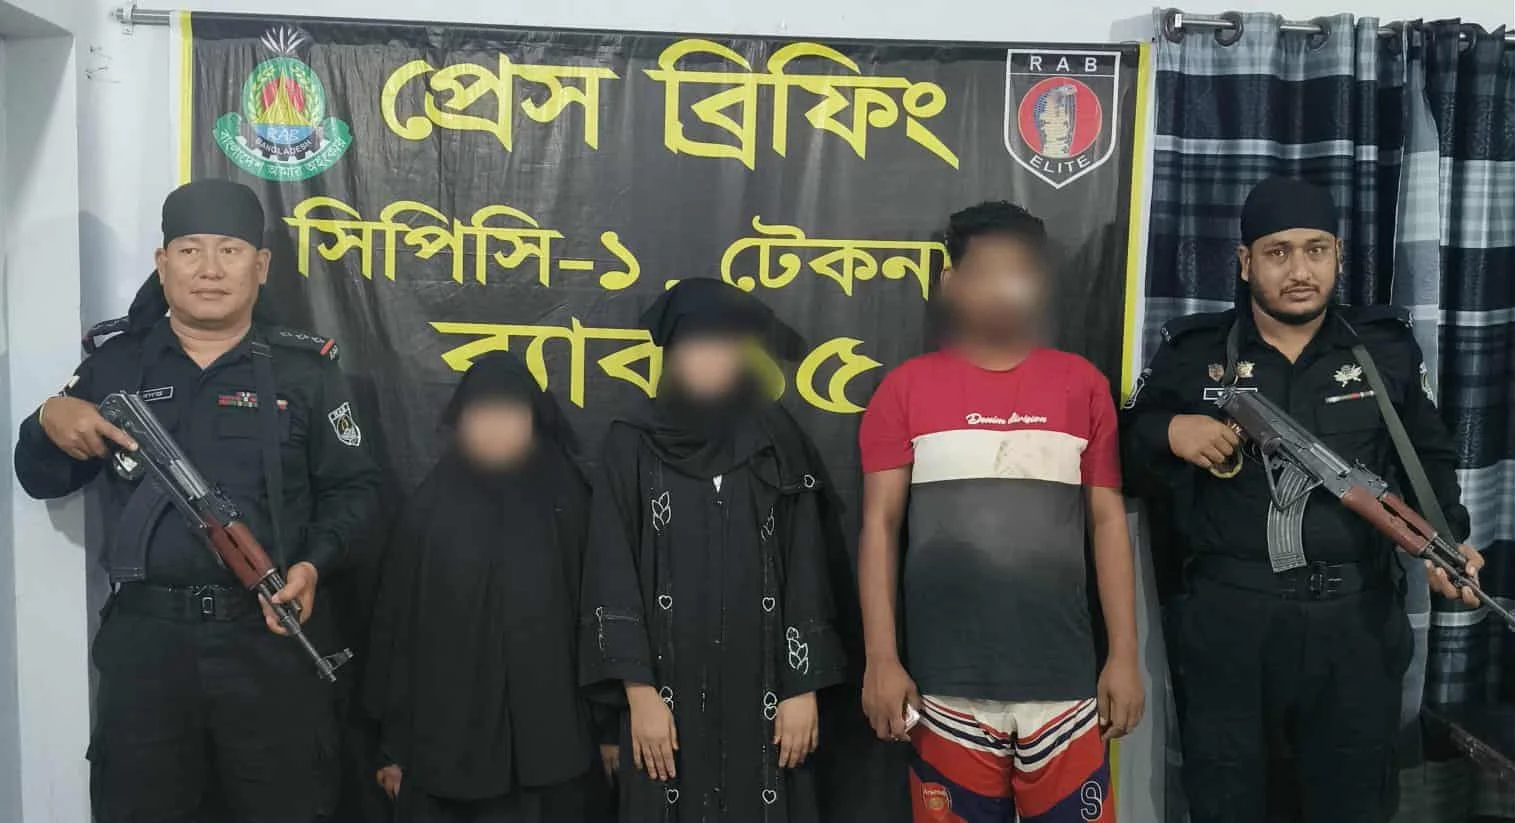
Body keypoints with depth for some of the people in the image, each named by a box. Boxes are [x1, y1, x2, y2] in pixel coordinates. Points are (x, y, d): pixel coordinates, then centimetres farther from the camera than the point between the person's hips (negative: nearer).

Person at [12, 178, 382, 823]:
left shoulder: (305, 369, 1)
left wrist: (315, 562, -14)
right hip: (143, 637, 2)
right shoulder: (115, 363, 7)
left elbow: (352, 487, 3)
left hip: (270, 635, -1)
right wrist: (48, 422, -10)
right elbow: (42, 481, 12)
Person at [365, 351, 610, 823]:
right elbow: (399, 621, 3)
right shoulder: (431, 509, 1)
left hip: (548, 735, 0)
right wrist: (395, 741, 3)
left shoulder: (569, 502, -1)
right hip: (449, 736, 0)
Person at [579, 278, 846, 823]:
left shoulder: (780, 446, 4)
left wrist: (803, 687, -2)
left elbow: (806, 572, 3)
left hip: (760, 687, 1)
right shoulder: (633, 447, 0)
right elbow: (613, 577, -3)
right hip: (669, 688, -1)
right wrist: (639, 691, -9)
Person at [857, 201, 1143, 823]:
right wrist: (881, 660, -4)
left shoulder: (1082, 384, 6)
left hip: (1063, 682, 1)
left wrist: (1124, 657, 3)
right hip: (947, 685, -1)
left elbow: (1108, 521, 7)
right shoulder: (907, 387, 2)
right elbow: (880, 524, 1)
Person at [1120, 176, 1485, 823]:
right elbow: (1122, 446, 6)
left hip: (1358, 622, 2)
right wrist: (1168, 432, -14)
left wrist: (1446, 539, -4)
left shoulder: (1389, 348, 6)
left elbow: (1430, 459, 13)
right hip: (1229, 621, -1)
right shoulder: (1191, 353, 1)